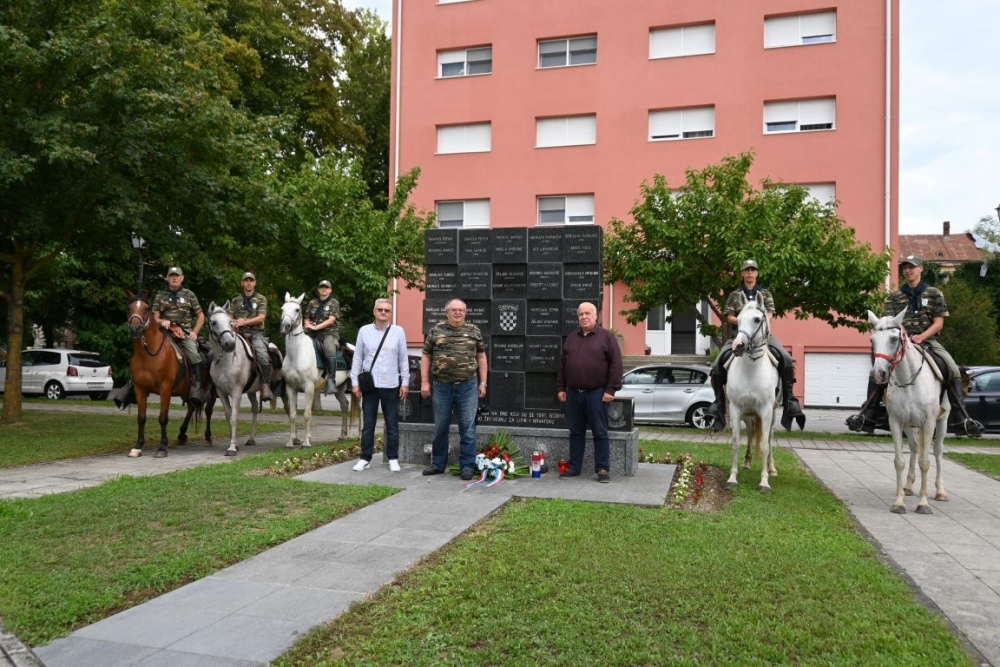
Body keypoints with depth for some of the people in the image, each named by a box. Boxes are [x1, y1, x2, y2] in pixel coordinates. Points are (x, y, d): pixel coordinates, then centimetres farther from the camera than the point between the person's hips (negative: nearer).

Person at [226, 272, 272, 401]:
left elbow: (261, 317, -3)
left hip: (256, 333, -3)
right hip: (239, 332, 3)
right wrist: (234, 322, -11)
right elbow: (228, 317, 12)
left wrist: (244, 322, -14)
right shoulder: (236, 300, 17)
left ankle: (265, 387, -28)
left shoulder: (261, 299, 9)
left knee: (263, 356, -29)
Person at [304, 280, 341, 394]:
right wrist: (308, 324, -3)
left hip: (330, 332, -5)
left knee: (329, 348, -36)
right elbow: (307, 319, 21)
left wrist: (317, 327, -17)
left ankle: (331, 380, -39)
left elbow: (331, 320, -7)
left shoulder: (334, 303, 5)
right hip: (314, 334, 5)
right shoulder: (312, 303, 17)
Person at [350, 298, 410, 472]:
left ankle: (393, 458, 18)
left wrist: (405, 382, 1)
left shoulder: (398, 331, -1)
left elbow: (403, 359, 3)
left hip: (391, 385, 0)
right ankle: (365, 458, 18)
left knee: (392, 424, 8)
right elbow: (357, 358, 3)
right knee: (368, 424, 8)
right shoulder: (364, 331, 0)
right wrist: (355, 382, 1)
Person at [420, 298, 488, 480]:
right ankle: (438, 464, 22)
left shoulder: (474, 331, 7)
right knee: (440, 427, 10)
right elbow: (426, 357, 8)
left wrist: (483, 383, 4)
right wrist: (425, 382, 1)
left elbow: (481, 357, 10)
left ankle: (467, 466, 9)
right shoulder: (435, 331, 5)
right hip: (442, 386, 0)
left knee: (467, 427, 1)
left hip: (468, 386, 0)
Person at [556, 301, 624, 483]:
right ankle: (574, 468, 17)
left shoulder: (606, 337, -1)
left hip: (596, 393, -5)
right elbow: (563, 365, 17)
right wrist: (561, 388, 11)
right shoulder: (571, 338, 14)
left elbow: (615, 364, -6)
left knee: (600, 433, 0)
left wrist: (611, 389, -12)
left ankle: (603, 470, 6)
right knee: (576, 433, 10)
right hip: (573, 393, 5)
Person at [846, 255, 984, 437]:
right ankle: (867, 416, -20)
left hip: (928, 341, 0)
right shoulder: (894, 297, 11)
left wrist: (921, 337, -16)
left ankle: (961, 419, -17)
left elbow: (938, 323, 2)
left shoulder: (934, 294, 9)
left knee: (953, 371, -23)